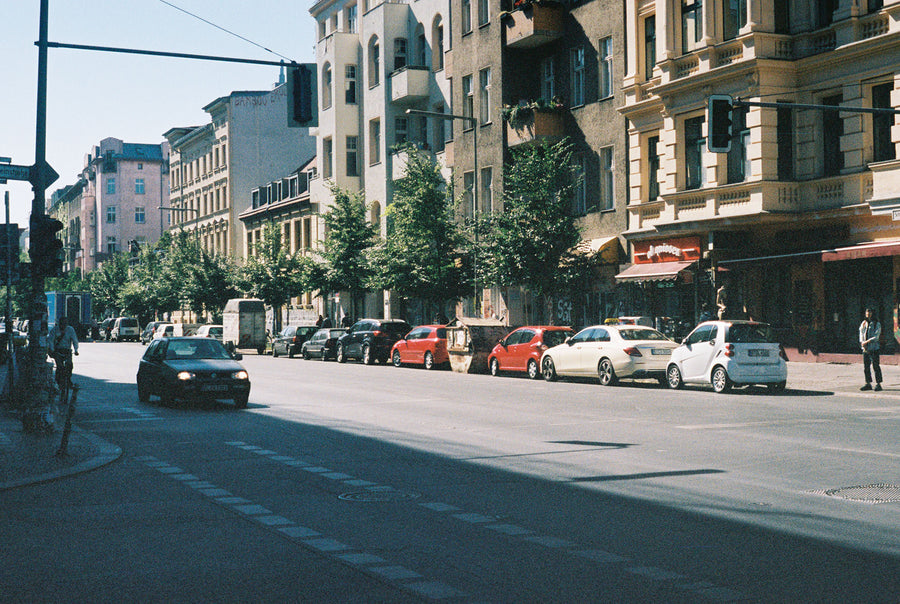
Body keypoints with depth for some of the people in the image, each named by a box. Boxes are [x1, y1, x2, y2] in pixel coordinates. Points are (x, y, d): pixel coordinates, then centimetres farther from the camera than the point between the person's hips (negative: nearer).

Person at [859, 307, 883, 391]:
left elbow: (876, 337, -9)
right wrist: (862, 343, -7)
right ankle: (868, 384, 14)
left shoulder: (877, 324, -2)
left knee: (876, 366, -4)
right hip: (865, 349, 5)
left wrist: (866, 342, -17)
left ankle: (878, 384, 1)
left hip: (874, 349, -5)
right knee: (866, 367, 6)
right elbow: (861, 334, 10)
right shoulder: (864, 323, 13)